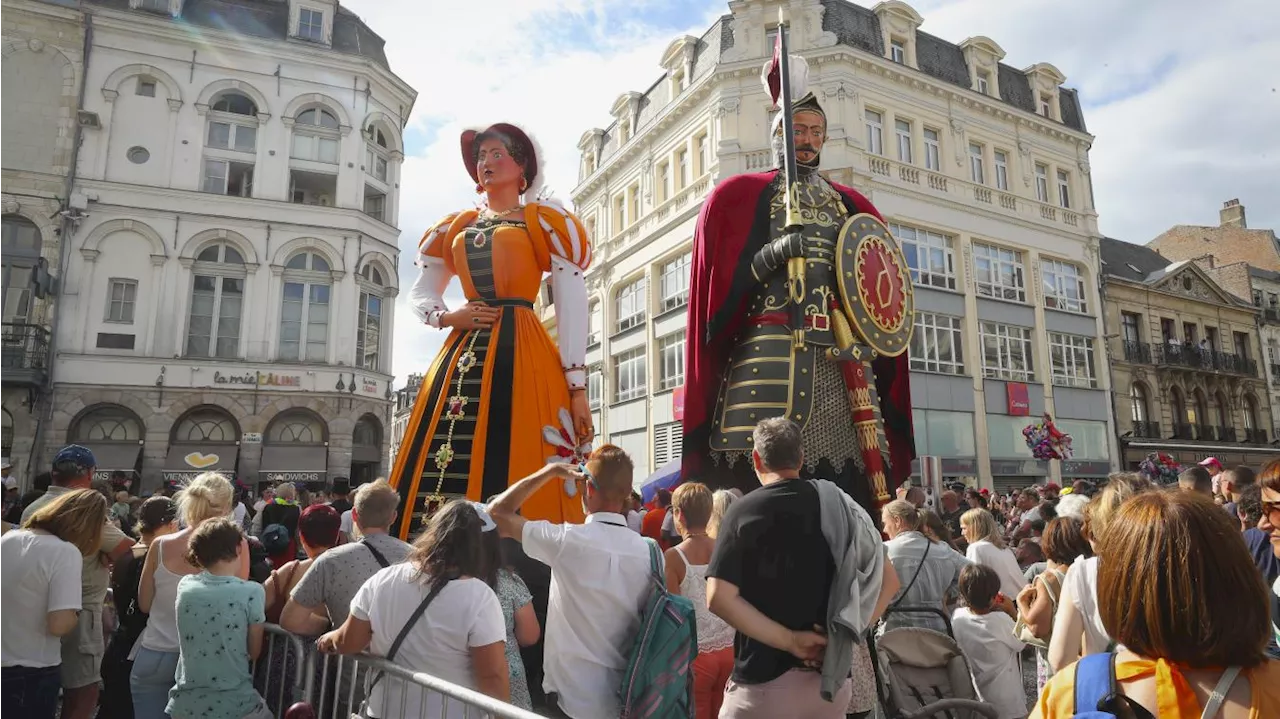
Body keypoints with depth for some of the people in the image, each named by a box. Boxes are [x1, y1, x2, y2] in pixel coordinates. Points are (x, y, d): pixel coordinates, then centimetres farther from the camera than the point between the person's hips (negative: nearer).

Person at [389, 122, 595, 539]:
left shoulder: (544, 221, 8)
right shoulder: (456, 228, 21)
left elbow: (572, 308, -1)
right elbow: (419, 294, 26)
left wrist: (577, 386, -10)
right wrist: (446, 317, 1)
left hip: (520, 354, -4)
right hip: (463, 357, 5)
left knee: (518, 486, -10)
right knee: (443, 483, -1)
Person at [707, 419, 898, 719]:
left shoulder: (745, 509, -9)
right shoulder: (839, 506, 2)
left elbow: (719, 598, -18)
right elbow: (888, 579, 2)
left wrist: (789, 640, -14)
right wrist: (846, 634, -3)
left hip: (763, 681, -4)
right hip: (830, 677, 4)